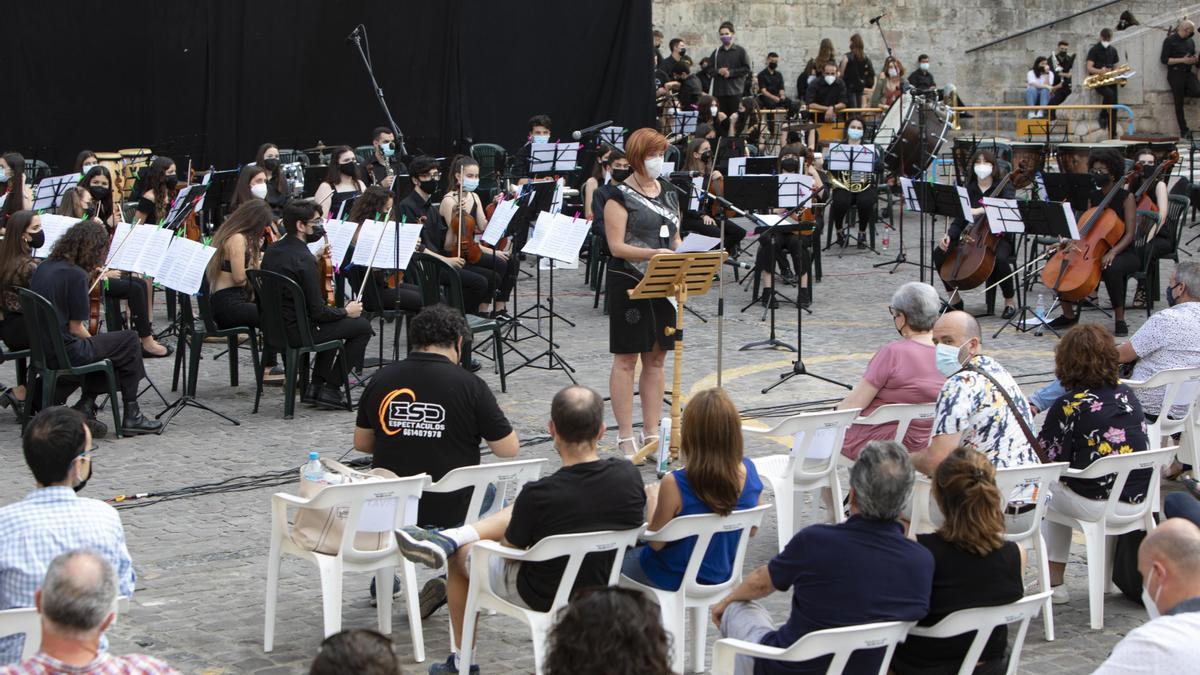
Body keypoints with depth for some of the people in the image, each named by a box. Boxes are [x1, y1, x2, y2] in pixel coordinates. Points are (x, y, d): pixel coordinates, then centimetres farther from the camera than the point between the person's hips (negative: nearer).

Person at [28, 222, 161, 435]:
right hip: (65, 352, -8)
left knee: (106, 345, 26)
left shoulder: (43, 268, 7)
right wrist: (92, 341, 4)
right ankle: (131, 416, 11)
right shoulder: (76, 275, -17)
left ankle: (85, 406, 16)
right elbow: (76, 328, -14)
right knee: (130, 341, 6)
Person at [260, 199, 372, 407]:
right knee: (362, 326, 2)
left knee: (333, 323, 32)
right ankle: (331, 389, 4)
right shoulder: (303, 259, -22)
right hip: (296, 332, -9)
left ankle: (316, 386, 26)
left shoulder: (272, 250, 5)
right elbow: (318, 311, -20)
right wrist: (346, 311, -3)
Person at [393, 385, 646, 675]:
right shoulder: (629, 476, -19)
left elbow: (510, 549, -11)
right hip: (603, 586, 5)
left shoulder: (538, 495, -31)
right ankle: (447, 537, 13)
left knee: (460, 554, 24)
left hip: (543, 597, -5)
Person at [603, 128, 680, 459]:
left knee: (656, 358, 10)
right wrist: (652, 253, -27)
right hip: (629, 284, -6)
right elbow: (616, 246, -14)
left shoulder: (669, 193, 12)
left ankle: (651, 433, 17)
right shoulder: (620, 196, -8)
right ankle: (625, 437, 4)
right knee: (627, 359, -1)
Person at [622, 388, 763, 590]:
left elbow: (656, 543, -18)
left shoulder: (675, 485, -33)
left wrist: (652, 499, -2)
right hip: (722, 576, 5)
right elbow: (751, 530, -1)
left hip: (675, 580, -5)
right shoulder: (748, 471, -17)